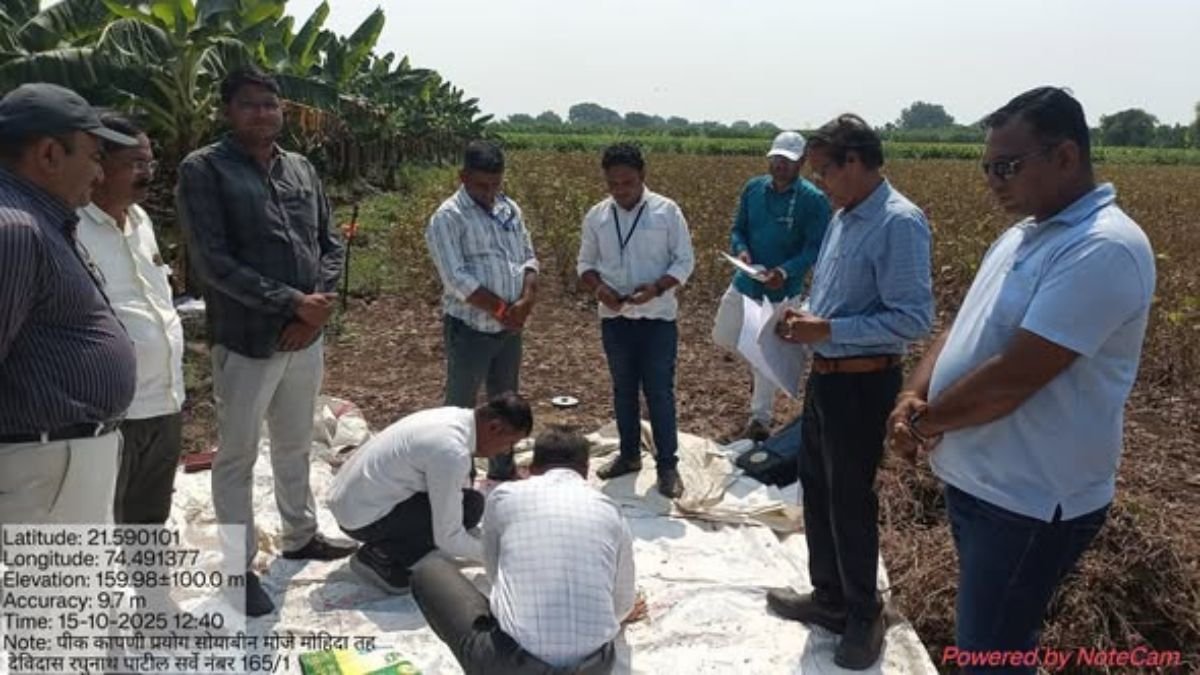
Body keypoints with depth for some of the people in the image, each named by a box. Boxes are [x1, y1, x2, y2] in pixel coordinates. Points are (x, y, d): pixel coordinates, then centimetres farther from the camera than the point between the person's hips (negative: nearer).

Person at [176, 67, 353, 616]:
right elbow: (214, 262, -15)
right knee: (238, 457, 6)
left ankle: (300, 536, 36)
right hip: (246, 341, -5)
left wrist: (317, 305, -8)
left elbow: (330, 245, 9)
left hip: (307, 337, 6)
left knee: (295, 446, 20)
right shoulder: (203, 170, -7)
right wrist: (291, 302, -18)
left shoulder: (302, 170, 10)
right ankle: (241, 567, 20)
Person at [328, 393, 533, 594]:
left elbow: (459, 488, 18)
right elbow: (448, 538, -21)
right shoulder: (452, 452, -27)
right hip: (362, 517, -9)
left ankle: (384, 545, 11)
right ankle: (381, 558, -7)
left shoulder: (456, 417, 1)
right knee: (470, 506, -17)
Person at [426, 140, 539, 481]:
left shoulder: (510, 209, 7)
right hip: (470, 329, -6)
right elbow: (458, 280, -19)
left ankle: (503, 469, 34)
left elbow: (528, 257, 9)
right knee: (460, 406, 5)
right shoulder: (448, 218, -13)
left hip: (510, 327, 7)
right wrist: (502, 309, -17)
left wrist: (526, 301, -9)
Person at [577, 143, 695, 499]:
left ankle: (667, 464, 14)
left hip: (657, 318, -3)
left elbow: (685, 261, -5)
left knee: (659, 392, 2)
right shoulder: (596, 216, 1)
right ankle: (629, 454, 31)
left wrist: (657, 287, -21)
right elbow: (585, 263, 9)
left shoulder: (667, 211, -8)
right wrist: (598, 288, -12)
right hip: (614, 319, 4)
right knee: (623, 390, 15)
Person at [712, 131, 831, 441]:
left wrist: (786, 271, -33)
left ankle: (760, 420, 20)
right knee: (723, 337, 15)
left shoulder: (814, 200, -14)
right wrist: (741, 250, -18)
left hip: (782, 291, -4)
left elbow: (814, 248, -15)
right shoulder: (753, 188, -1)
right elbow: (737, 229, 6)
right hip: (745, 282, 5)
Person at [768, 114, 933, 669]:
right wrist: (806, 317, 1)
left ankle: (864, 616, 29)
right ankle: (829, 597, 39)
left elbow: (914, 319, -24)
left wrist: (828, 329, -24)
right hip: (825, 375, 9)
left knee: (850, 500, 6)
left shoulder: (900, 223, -21)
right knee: (817, 489, 19)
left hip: (863, 384, -9)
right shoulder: (843, 217, 7)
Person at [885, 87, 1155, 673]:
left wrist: (926, 421, -13)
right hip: (977, 481, 9)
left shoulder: (1104, 249, -22)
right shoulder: (1022, 236, 9)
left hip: (1030, 503, -9)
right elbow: (962, 329, 11)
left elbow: (1011, 379, -27)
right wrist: (912, 396, -8)